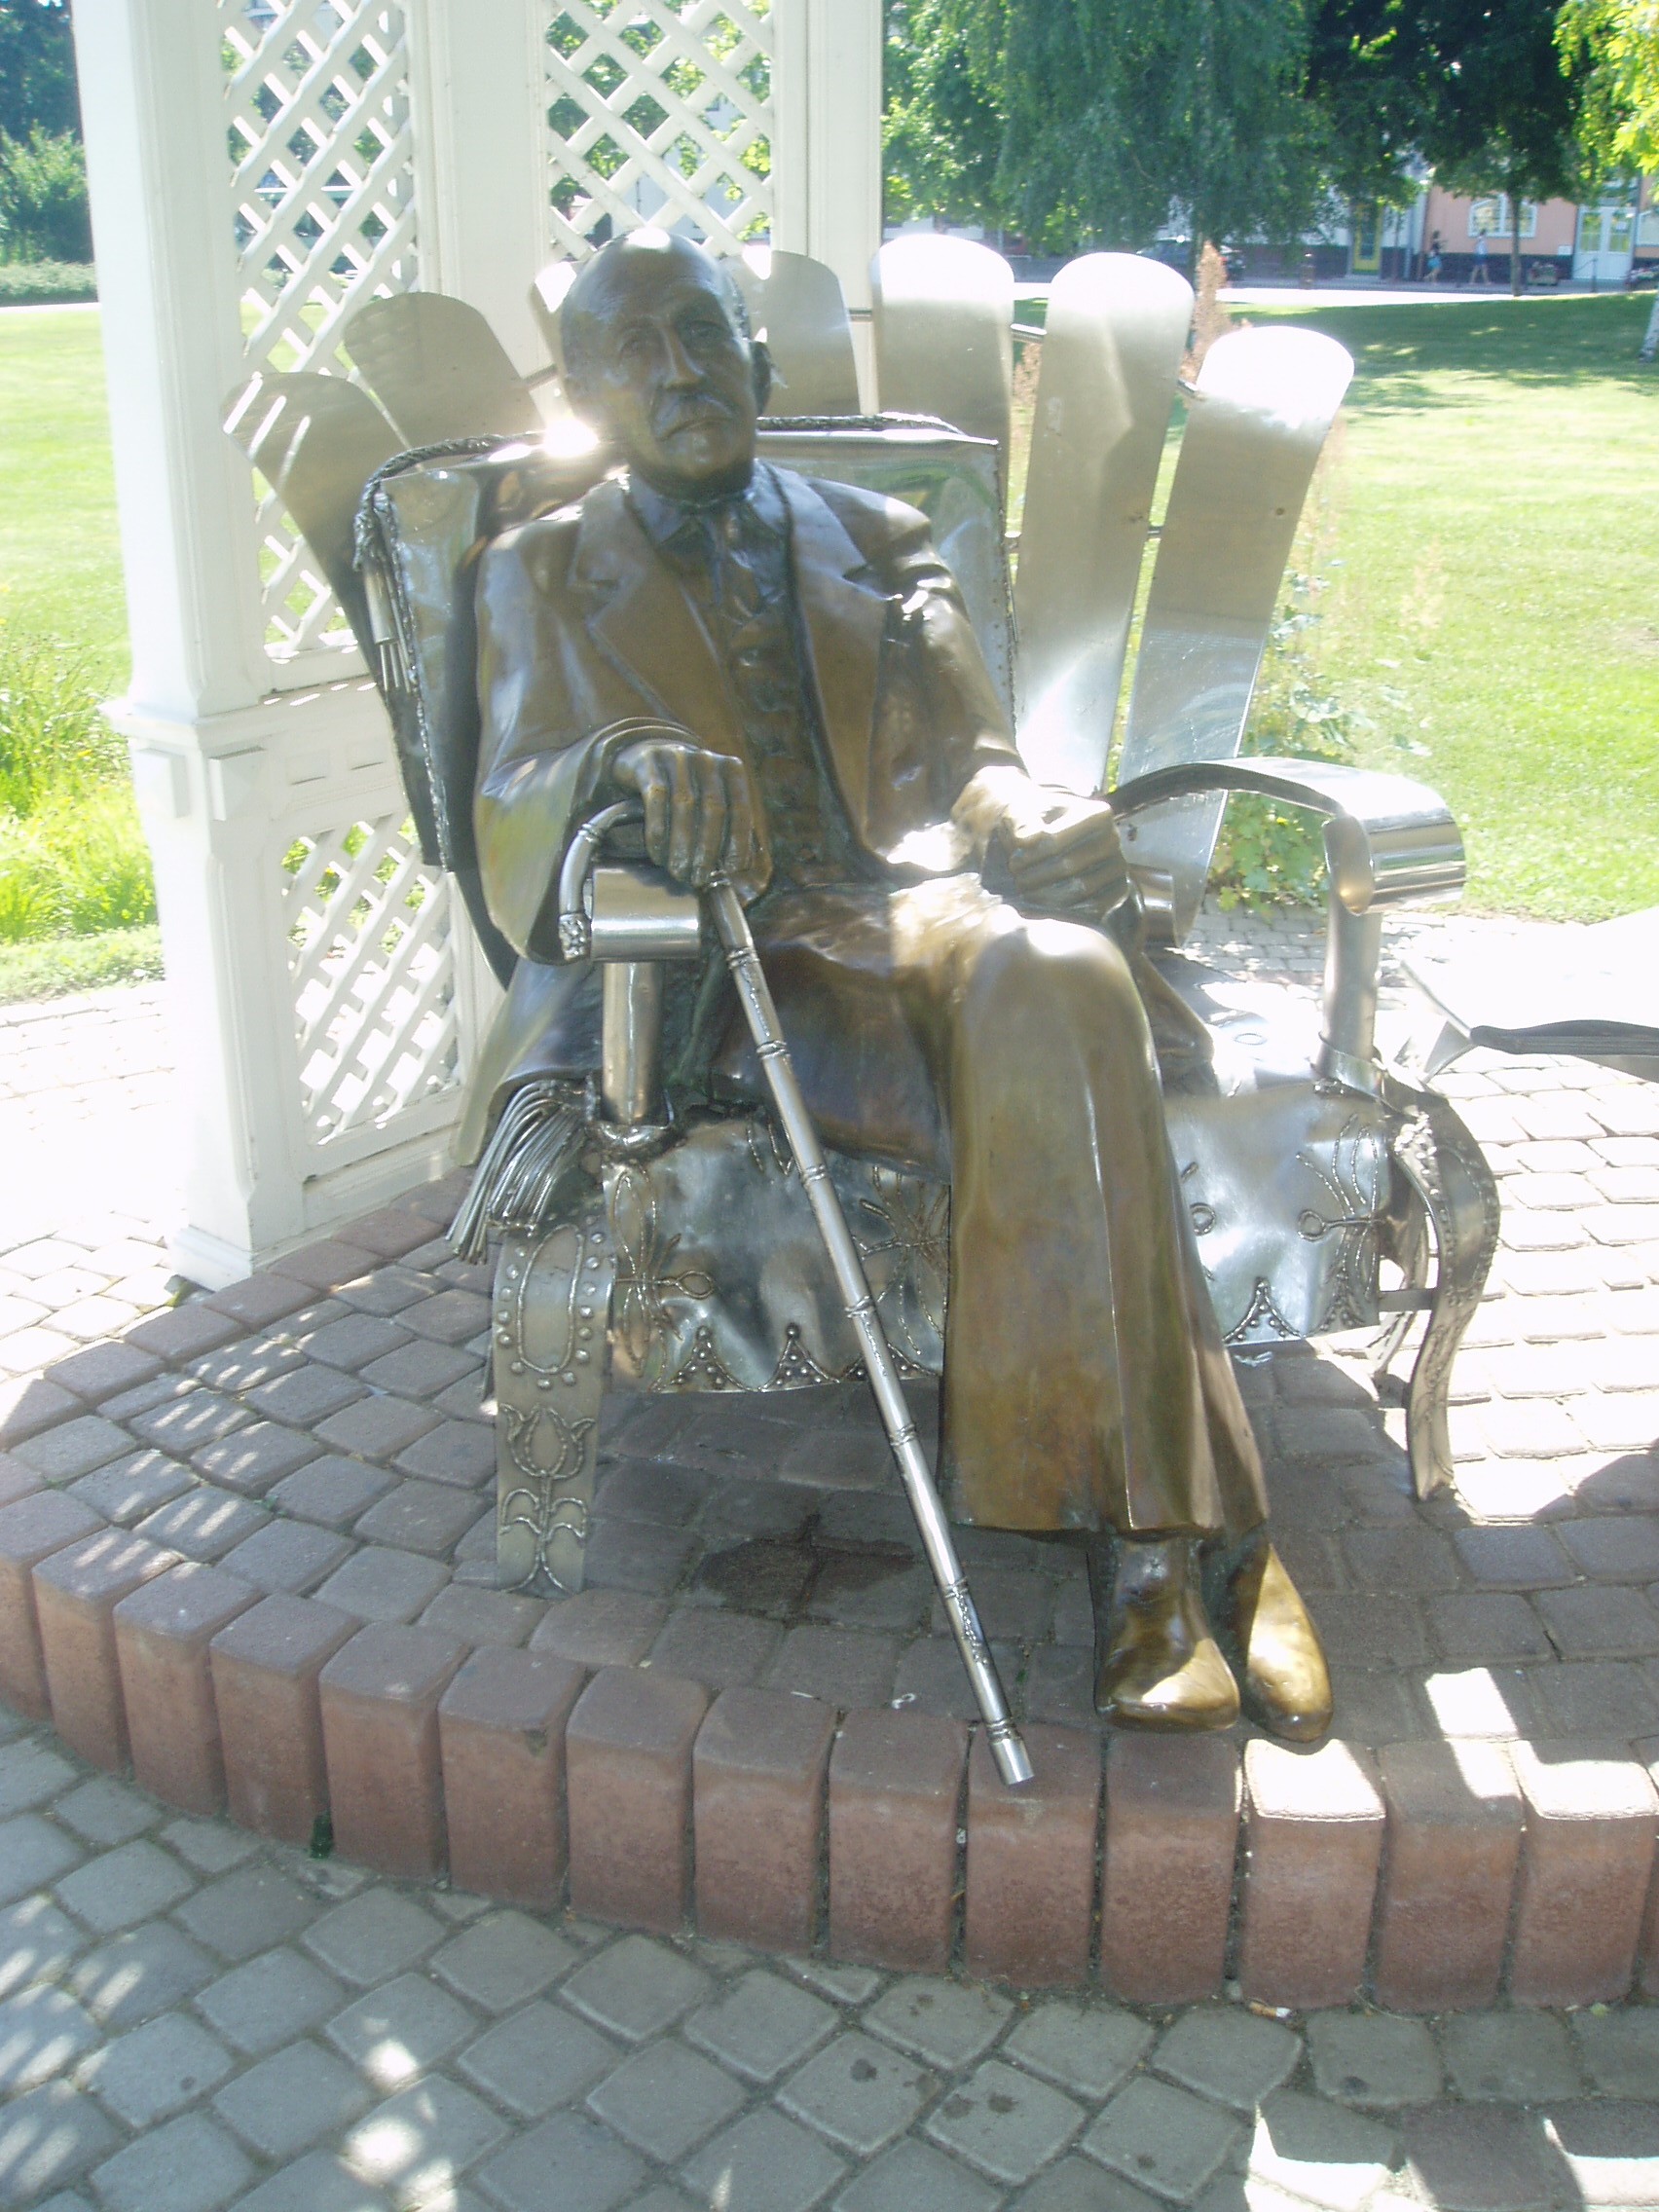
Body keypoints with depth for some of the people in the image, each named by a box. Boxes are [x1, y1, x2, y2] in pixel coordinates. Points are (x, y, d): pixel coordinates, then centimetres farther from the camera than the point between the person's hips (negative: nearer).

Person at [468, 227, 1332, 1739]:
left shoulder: (881, 542, 24)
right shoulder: (542, 574, 18)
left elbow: (970, 762, 13)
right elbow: (513, 808, 2)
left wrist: (1038, 820, -13)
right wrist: (631, 763, -23)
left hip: (919, 909, 3)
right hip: (712, 961, -2)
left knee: (1058, 980, -36)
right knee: (1054, 1041, -34)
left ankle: (1145, 1538, -31)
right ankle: (1184, 1526, -29)